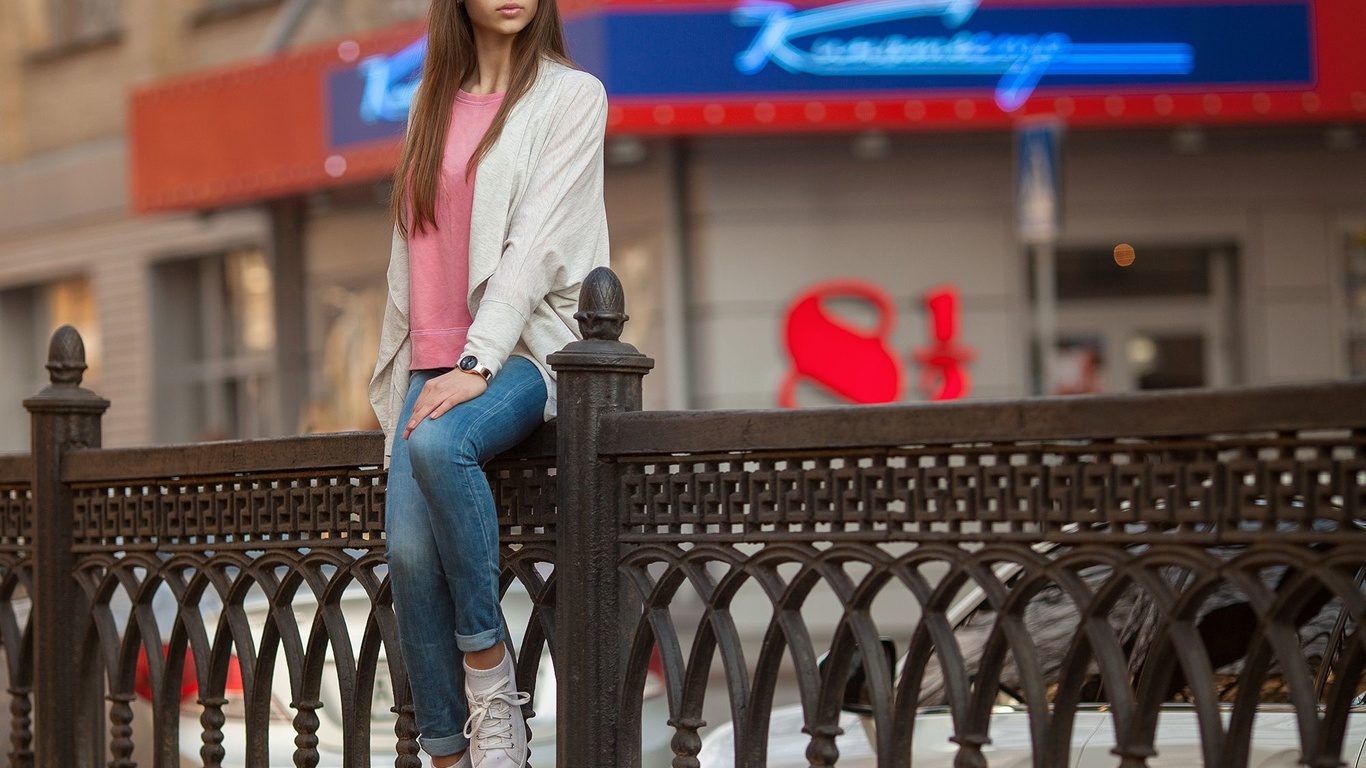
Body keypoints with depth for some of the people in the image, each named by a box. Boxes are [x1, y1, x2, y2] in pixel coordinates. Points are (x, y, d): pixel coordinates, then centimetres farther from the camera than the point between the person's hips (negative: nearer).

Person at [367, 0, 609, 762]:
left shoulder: (571, 95, 1)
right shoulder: (434, 103, 18)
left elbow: (537, 241, -11)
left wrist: (478, 363, -20)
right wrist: (408, 369, 9)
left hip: (526, 348, -5)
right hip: (437, 361, 5)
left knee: (439, 445, -35)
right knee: (410, 550, -15)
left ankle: (490, 672, -21)